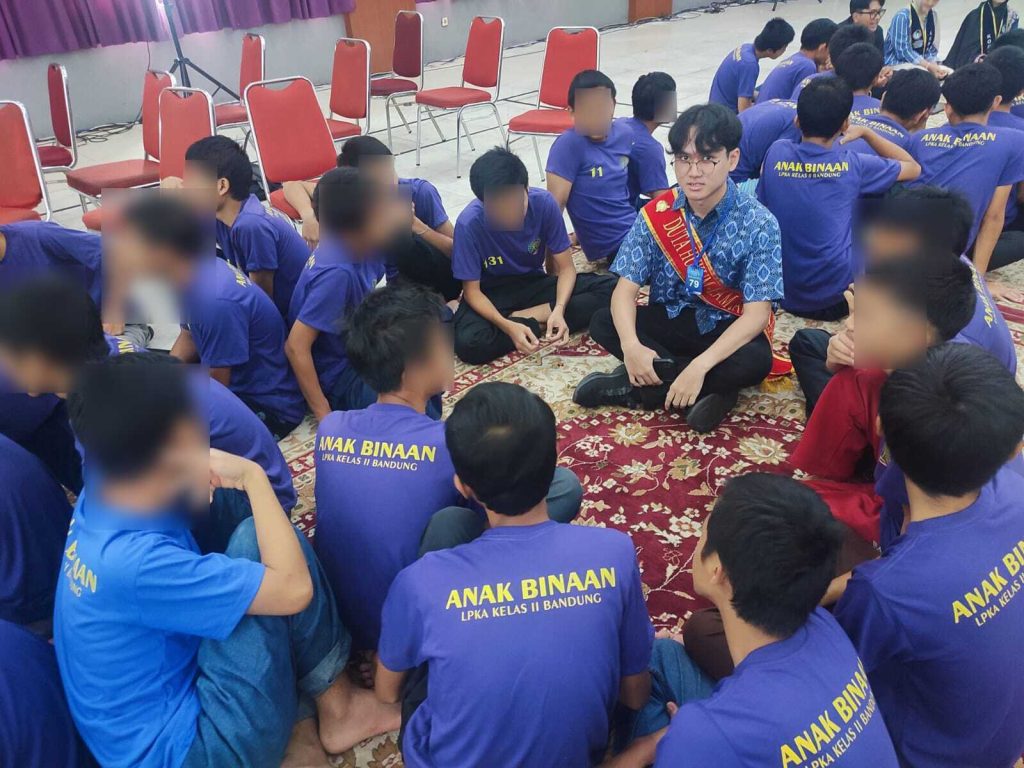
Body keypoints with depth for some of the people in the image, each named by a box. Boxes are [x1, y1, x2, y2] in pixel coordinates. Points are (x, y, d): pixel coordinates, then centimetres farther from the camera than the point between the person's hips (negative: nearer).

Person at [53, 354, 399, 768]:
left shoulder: (103, 495, -6)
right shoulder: (134, 561, -31)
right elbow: (294, 588, -28)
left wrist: (200, 469, -5)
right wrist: (253, 476, -19)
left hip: (167, 690, 9)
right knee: (257, 543, -17)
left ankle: (301, 716, 6)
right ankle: (337, 708, 0)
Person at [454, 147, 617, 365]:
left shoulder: (544, 203, -19)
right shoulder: (469, 224, -25)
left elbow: (566, 268, -11)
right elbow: (472, 291, -17)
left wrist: (559, 309, -31)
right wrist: (508, 327, -34)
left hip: (534, 283, 3)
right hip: (492, 293, -3)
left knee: (610, 289, -19)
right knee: (468, 343, -36)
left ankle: (520, 317, -18)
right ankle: (539, 325, -14)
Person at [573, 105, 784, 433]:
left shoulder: (759, 223, -17)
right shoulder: (656, 214, -9)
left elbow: (756, 313, -23)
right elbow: (626, 288, -13)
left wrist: (699, 366, -36)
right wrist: (631, 345, -34)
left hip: (729, 330, -3)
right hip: (670, 320, 3)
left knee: (755, 361, -36)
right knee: (603, 324, -21)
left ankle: (634, 386, -22)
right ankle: (709, 390, -23)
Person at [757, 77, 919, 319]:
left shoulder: (776, 152, -4)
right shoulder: (852, 165, -7)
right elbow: (913, 168, 11)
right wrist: (865, 132, 15)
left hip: (777, 290, 3)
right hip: (833, 298, -3)